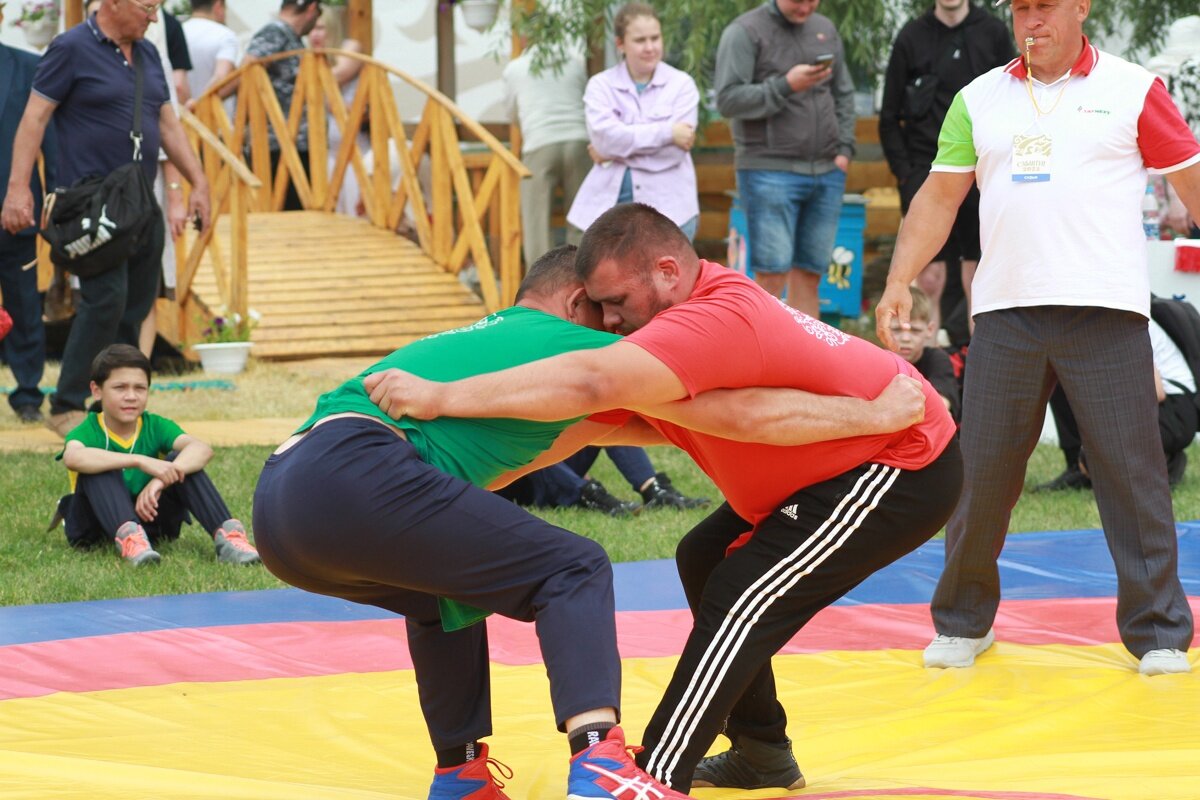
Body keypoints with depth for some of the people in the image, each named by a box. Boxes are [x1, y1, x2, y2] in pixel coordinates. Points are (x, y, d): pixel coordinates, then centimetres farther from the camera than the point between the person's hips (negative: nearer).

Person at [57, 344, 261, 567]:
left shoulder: (155, 427, -2)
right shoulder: (89, 431, -11)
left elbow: (202, 449, -22)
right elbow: (72, 457, -38)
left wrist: (160, 481, -40)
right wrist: (141, 461, -45)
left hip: (148, 517, 3)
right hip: (99, 525, -3)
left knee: (181, 460, -17)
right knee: (99, 469, -28)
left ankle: (226, 534, -34)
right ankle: (127, 536, -52)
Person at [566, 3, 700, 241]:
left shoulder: (681, 84, 0)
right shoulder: (601, 85, 4)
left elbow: (674, 150, -11)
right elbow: (604, 135, -13)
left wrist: (615, 153, -9)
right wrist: (666, 132, -16)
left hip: (667, 206, -1)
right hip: (612, 205, 1)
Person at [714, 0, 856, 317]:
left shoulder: (825, 30, 15)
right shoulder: (745, 32, -4)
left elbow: (844, 96, 20)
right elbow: (728, 99, -11)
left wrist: (845, 149, 8)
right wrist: (785, 86, -20)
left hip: (827, 172, 5)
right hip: (770, 171, -5)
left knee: (809, 275, 5)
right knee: (772, 278, -9)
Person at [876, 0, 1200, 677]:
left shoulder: (1134, 90, 3)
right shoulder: (979, 100, 13)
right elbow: (940, 196, 14)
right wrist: (900, 281, 4)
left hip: (1106, 313, -3)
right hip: (1006, 313, 3)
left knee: (1132, 470, -3)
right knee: (982, 469, 4)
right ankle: (964, 621, 20)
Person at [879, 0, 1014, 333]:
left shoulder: (993, 33, 6)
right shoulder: (912, 37, 4)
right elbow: (889, 119, 6)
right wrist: (905, 173, -3)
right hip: (926, 172, -1)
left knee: (979, 270, 3)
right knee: (929, 274, -4)